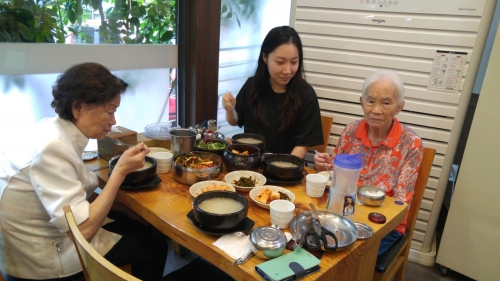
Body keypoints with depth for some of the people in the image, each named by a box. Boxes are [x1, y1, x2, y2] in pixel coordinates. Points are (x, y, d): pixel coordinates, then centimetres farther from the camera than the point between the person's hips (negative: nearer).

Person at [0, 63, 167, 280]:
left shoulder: (58, 131, -3)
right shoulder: (52, 148, -29)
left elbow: (77, 195, 6)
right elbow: (83, 230, -29)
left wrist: (123, 207, -1)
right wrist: (120, 171, -25)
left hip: (56, 227, 8)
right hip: (39, 257, -8)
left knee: (146, 226, 17)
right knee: (154, 245, 4)